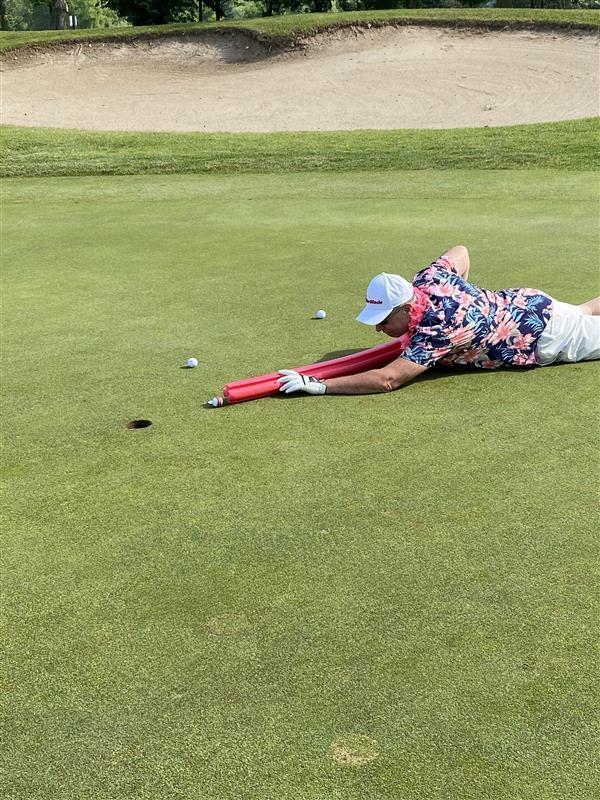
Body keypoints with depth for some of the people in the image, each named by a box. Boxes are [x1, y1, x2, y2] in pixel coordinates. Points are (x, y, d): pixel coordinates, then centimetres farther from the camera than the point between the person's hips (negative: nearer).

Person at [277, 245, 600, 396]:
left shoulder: (437, 330, -42)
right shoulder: (429, 279, -18)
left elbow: (388, 379, -51)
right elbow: (461, 250, 2)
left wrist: (319, 385, -54)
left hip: (546, 337, -7)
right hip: (521, 301, 7)